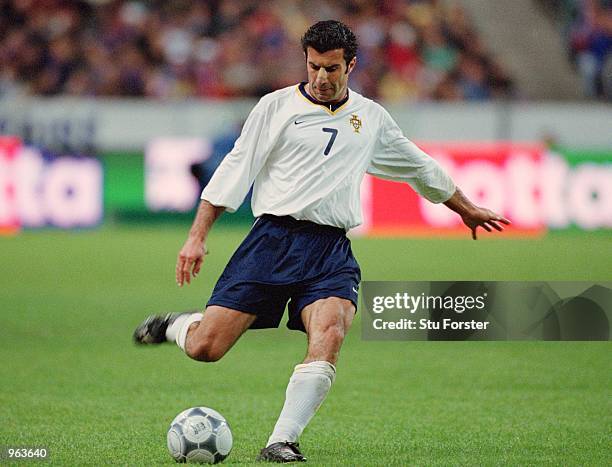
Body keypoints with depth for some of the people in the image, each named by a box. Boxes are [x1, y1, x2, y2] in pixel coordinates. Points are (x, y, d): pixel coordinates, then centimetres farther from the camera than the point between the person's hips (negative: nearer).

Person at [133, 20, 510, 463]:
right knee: (205, 348, -9)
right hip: (273, 238, -2)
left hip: (332, 251, 2)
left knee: (329, 335, -29)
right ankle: (174, 327, 27)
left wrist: (467, 209, 42)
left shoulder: (372, 118, 17)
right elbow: (235, 169, 5)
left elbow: (422, 168, 32)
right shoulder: (277, 106, 7)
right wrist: (197, 236, -2)